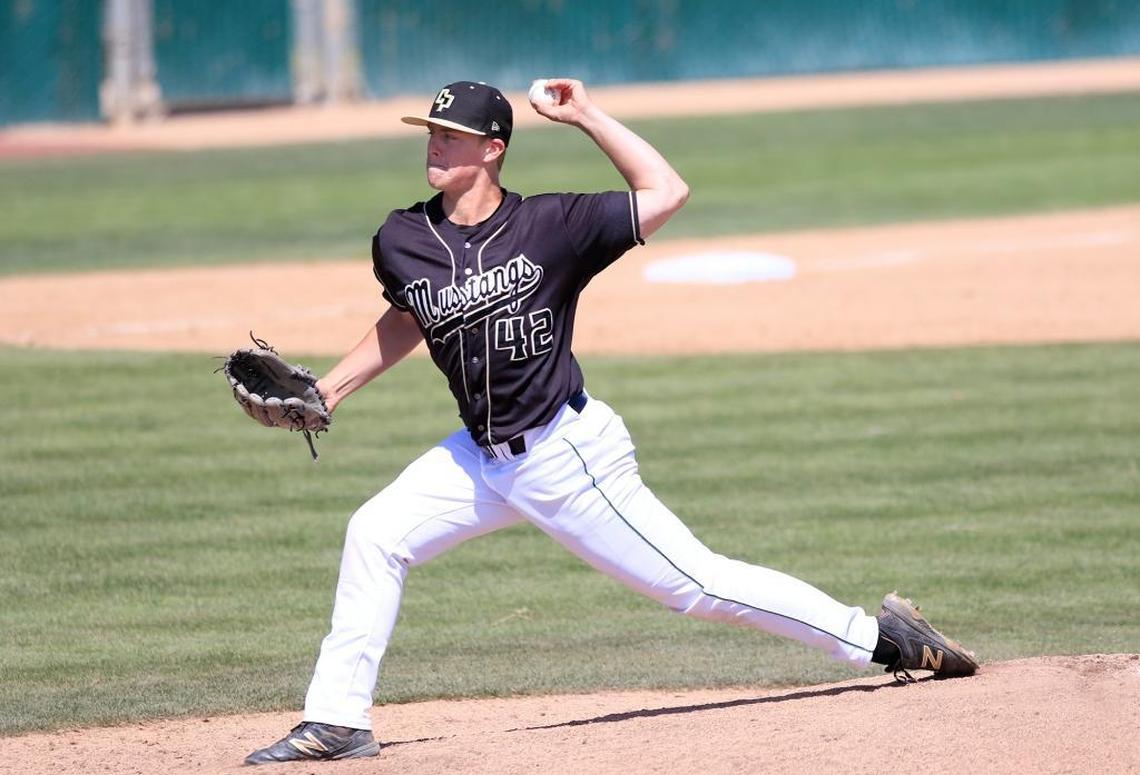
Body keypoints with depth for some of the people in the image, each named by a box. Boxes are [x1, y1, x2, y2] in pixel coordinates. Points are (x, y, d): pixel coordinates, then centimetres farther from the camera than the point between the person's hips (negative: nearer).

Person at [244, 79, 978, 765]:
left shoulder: (547, 225, -14)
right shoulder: (401, 242, 0)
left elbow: (668, 192, -15)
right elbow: (405, 322, 20)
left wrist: (588, 117, -15)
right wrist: (328, 390, 14)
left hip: (569, 454, -6)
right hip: (483, 454, 6)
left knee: (695, 582, -6)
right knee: (375, 536, -3)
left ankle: (875, 636, 5)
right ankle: (337, 721, 4)